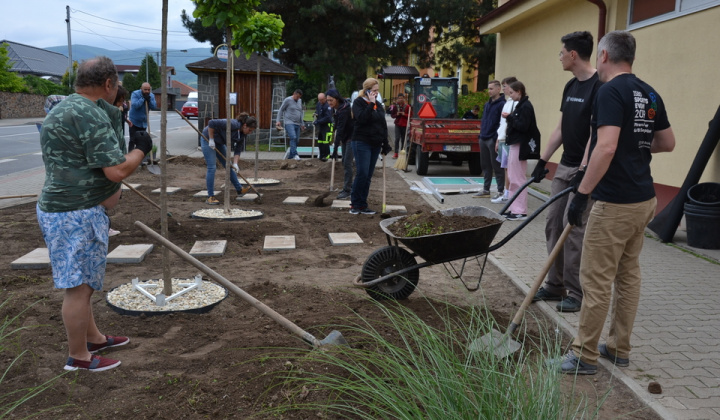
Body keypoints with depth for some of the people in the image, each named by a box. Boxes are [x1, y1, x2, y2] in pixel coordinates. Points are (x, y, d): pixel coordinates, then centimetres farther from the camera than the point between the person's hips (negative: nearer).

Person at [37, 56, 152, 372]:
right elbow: (117, 170, -24)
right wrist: (140, 149, -6)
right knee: (79, 286, 1)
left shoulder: (62, 110, 14)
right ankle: (78, 357, 15)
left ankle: (94, 338, 36)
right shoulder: (91, 115, -19)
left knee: (80, 282, 21)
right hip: (77, 213, -11)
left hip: (57, 207, 11)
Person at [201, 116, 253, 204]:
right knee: (212, 167, -12)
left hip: (219, 142, 9)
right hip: (208, 139, -9)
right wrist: (211, 140, -26)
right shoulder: (233, 124, -31)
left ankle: (239, 190, 25)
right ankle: (210, 197, -7)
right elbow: (212, 123, -33)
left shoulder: (242, 134, -5)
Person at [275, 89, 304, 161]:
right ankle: (295, 154, -25)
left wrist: (302, 123, 22)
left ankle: (290, 157, 11)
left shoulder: (300, 101, 14)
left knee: (296, 140, 3)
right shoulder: (288, 100, -4)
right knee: (293, 138, -23)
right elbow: (281, 110, 0)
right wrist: (278, 121, -8)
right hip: (289, 123, -6)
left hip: (297, 124, 6)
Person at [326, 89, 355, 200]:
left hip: (352, 137, -9)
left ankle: (347, 190, -7)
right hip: (345, 137, 9)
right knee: (344, 162, 13)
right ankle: (349, 186, 23)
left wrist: (335, 148, -31)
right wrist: (338, 140, 12)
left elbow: (340, 129, -30)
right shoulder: (335, 108, 2)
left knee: (347, 163, -11)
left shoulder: (344, 110, -26)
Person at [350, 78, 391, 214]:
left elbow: (383, 125, 18)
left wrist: (385, 144, 14)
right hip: (362, 143, -6)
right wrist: (371, 103, -18)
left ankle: (362, 205, 12)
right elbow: (361, 118, -22)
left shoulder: (379, 105, 16)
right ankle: (355, 204, 0)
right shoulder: (358, 102, -3)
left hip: (376, 144, 7)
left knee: (368, 176, 7)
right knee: (362, 173, -11)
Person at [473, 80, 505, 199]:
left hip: (493, 140, -8)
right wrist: (482, 133, 14)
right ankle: (486, 190, 23)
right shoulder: (488, 104, 16)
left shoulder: (502, 104, -11)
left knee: (497, 166, -2)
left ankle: (500, 191, 6)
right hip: (483, 139, 8)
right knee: (485, 165, 13)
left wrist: (497, 138, -19)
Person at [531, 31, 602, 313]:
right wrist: (543, 160, 16)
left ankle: (576, 293, 4)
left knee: (574, 228, -7)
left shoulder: (599, 86, -14)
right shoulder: (570, 87, 13)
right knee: (553, 225, 9)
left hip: (585, 169, -9)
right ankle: (555, 286, 19)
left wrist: (583, 171, -23)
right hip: (565, 166, 9)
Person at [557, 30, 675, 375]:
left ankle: (584, 356, 8)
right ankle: (619, 348, 26)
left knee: (596, 280, -1)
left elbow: (606, 148, -25)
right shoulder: (650, 94, 11)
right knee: (628, 275, 15)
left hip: (615, 204, -9)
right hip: (644, 199, 9)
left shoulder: (611, 91, -15)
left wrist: (581, 194, -21)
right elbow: (667, 143, 19)